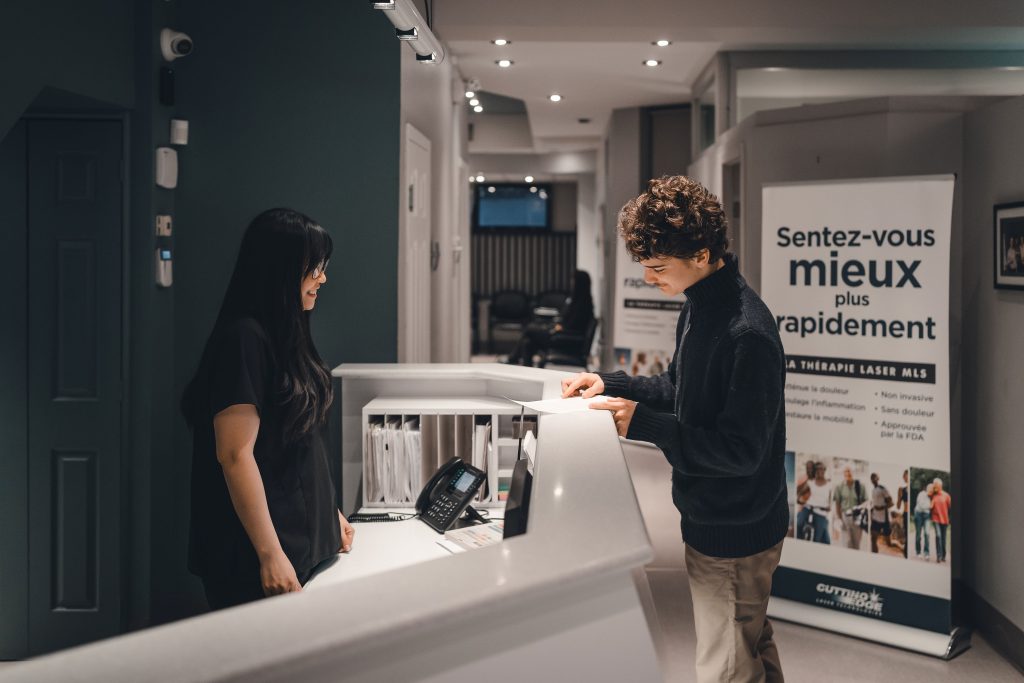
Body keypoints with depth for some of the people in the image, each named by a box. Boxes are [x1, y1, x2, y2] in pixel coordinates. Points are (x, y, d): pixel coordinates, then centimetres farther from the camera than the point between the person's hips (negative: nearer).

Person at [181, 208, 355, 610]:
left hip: (302, 544, 9)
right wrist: (270, 555, -20)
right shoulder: (244, 338, -16)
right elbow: (235, 455, -20)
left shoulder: (285, 336, 11)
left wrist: (329, 513, 21)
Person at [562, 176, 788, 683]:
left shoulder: (747, 332, -27)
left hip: (734, 535, -9)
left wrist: (641, 423, -28)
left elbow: (741, 450, -26)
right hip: (710, 520, 9)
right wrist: (610, 384, 2)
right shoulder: (698, 308, 3)